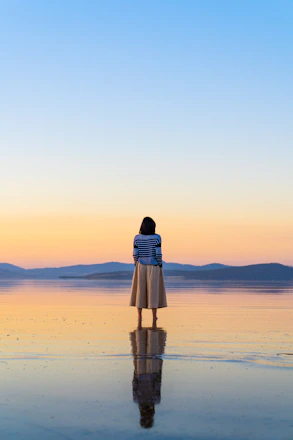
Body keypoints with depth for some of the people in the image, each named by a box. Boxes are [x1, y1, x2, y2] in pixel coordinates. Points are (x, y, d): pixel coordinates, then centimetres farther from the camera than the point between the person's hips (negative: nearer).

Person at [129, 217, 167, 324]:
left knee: (140, 291, 7)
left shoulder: (137, 238, -3)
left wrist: (137, 267, 7)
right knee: (154, 291, 3)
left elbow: (135, 254, -4)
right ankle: (154, 317, 3)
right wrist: (160, 267, -3)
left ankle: (139, 317, 7)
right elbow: (158, 254, -12)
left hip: (141, 266, 2)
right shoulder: (157, 237, -9)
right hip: (153, 267, -1)